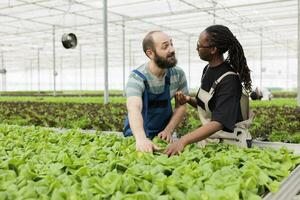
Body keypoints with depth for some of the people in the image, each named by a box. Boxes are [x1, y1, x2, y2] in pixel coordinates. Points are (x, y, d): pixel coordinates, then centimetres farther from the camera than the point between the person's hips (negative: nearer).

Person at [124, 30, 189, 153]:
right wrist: (141, 138, -51)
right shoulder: (137, 78, -20)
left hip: (162, 134, 3)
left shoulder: (178, 74, -7)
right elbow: (134, 110, -36)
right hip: (137, 135, -2)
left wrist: (169, 130, -14)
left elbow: (181, 106, 0)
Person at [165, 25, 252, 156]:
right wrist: (189, 100, -5)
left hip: (231, 144, -6)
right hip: (208, 139, 6)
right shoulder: (207, 69, 2)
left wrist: (183, 140, -39)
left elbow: (218, 122, -29)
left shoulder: (229, 80, -20)